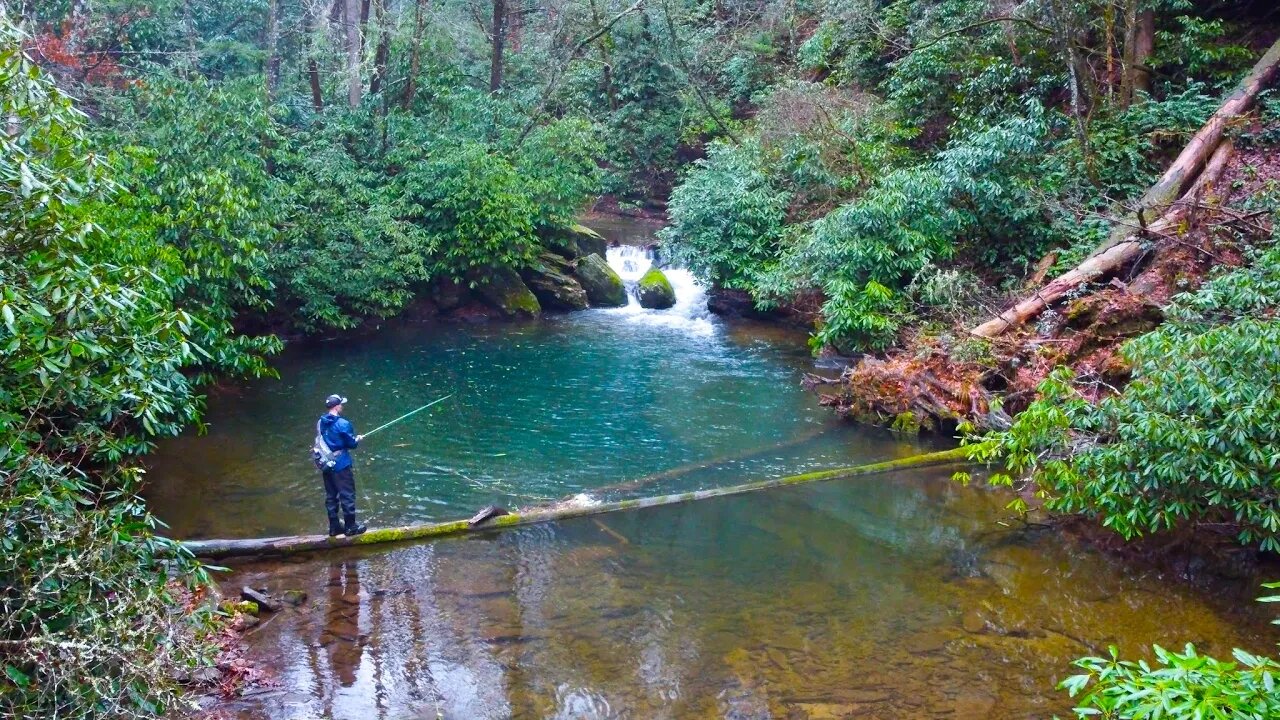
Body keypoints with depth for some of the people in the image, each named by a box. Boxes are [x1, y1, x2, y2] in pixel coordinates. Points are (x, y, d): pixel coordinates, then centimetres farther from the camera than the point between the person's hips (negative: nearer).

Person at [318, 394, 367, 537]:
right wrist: (357, 439, 10)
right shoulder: (342, 424, -18)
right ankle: (350, 526, 8)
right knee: (347, 495, 2)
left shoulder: (321, 422, 3)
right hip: (341, 465, -7)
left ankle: (334, 526, 19)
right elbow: (351, 444, -13)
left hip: (326, 465, 7)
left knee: (331, 496, 12)